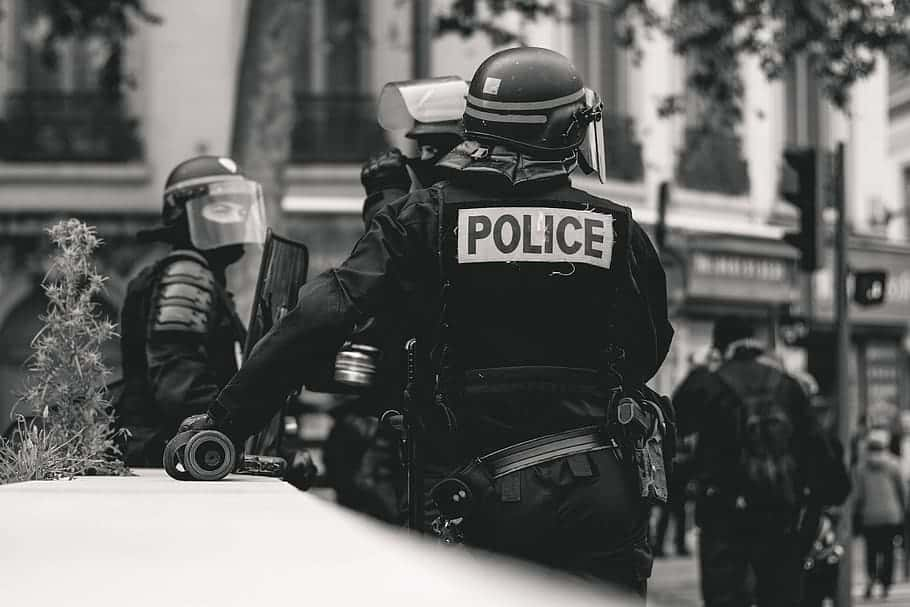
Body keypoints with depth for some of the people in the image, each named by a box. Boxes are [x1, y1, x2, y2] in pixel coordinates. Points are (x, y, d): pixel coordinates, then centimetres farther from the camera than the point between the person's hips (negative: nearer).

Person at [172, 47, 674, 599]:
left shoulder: (426, 220, 0)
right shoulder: (620, 233, 2)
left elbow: (323, 318, -10)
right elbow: (649, 352, 16)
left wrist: (226, 419, -7)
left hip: (497, 493, 1)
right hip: (608, 486, 0)